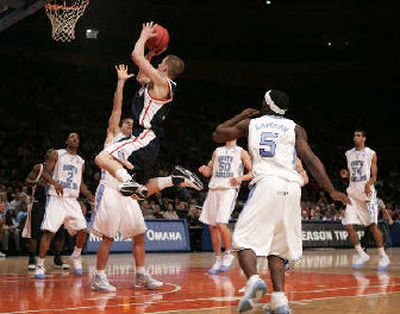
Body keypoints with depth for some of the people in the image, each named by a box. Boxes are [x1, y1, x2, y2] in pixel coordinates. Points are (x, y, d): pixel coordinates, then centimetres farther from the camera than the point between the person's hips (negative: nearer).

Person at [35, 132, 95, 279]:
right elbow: (45, 172, -4)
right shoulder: (57, 154, 3)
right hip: (56, 198, -5)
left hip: (72, 200, 5)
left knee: (82, 230, -4)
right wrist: (54, 183, -22)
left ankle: (76, 256, 22)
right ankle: (40, 265, -7)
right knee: (48, 231, -12)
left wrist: (90, 196, 6)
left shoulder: (81, 162, 17)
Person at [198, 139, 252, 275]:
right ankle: (218, 260, 13)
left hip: (229, 190, -6)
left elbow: (252, 172, 3)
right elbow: (208, 171, 23)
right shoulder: (217, 151, 20)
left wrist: (241, 178, -14)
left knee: (221, 224, -19)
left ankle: (228, 254, 0)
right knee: (212, 227, 4)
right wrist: (204, 170, 0)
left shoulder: (241, 152, 6)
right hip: (213, 190, 6)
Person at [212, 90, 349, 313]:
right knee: (277, 247, 11)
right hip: (291, 188, 2)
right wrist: (332, 191, 2)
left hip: (265, 184, -2)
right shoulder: (295, 129, 15)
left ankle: (254, 279, -28)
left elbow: (218, 135, 28)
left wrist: (241, 116, 41)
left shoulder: (250, 123, 16)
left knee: (244, 240, 0)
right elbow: (311, 161, 3)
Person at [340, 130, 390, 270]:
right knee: (349, 225, -6)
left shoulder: (371, 154, -2)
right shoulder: (349, 154, 12)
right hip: (353, 193, 5)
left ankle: (383, 256, 3)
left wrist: (368, 184, -25)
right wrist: (346, 174, 0)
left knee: (372, 225, -7)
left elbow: (374, 175, -4)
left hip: (367, 192, -5)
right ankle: (361, 254, 8)